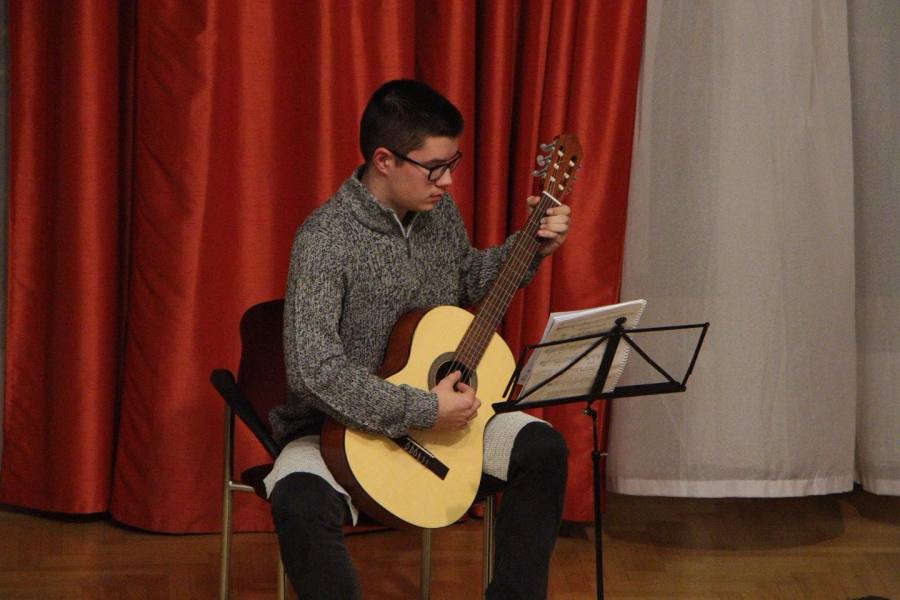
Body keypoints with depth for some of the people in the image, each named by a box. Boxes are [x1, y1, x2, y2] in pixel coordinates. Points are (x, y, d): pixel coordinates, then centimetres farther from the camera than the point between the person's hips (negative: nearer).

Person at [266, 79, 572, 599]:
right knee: (300, 501, -36)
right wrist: (423, 411, -30)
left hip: (440, 414, 7)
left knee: (541, 449, -11)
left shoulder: (440, 210, 0)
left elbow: (469, 281, 22)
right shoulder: (326, 239, -23)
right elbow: (314, 369, -32)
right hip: (339, 428, -6)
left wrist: (533, 248, 5)